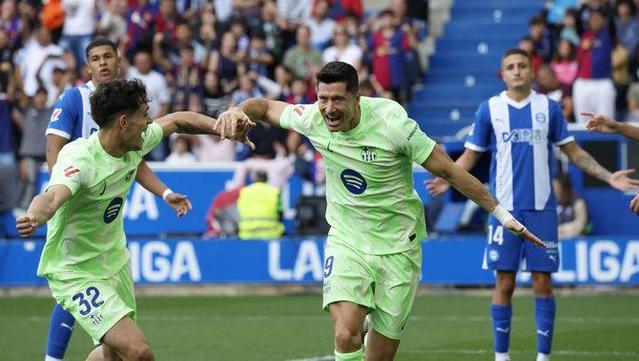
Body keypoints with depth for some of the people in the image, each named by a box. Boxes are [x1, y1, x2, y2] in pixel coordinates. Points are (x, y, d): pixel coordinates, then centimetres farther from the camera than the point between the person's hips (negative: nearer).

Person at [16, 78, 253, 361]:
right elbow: (52, 197, -49)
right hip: (76, 275, -9)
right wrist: (35, 216, -72)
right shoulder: (80, 158, -29)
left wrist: (221, 127, -1)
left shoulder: (135, 145, -5)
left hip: (115, 261, 9)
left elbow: (177, 121, 14)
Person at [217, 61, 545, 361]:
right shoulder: (313, 119, -9)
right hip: (346, 242, 2)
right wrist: (238, 110, -13)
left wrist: (501, 214, -7)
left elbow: (449, 171, -11)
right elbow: (266, 107, 10)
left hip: (397, 246, -2)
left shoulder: (392, 123, -19)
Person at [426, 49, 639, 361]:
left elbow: (573, 151, 11)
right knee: (505, 283, 0)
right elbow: (470, 155, 6)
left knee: (542, 283, 0)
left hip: (542, 207, 1)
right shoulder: (489, 109, 3)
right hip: (505, 207, -1)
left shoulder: (548, 107, 5)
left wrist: (608, 176, 2)